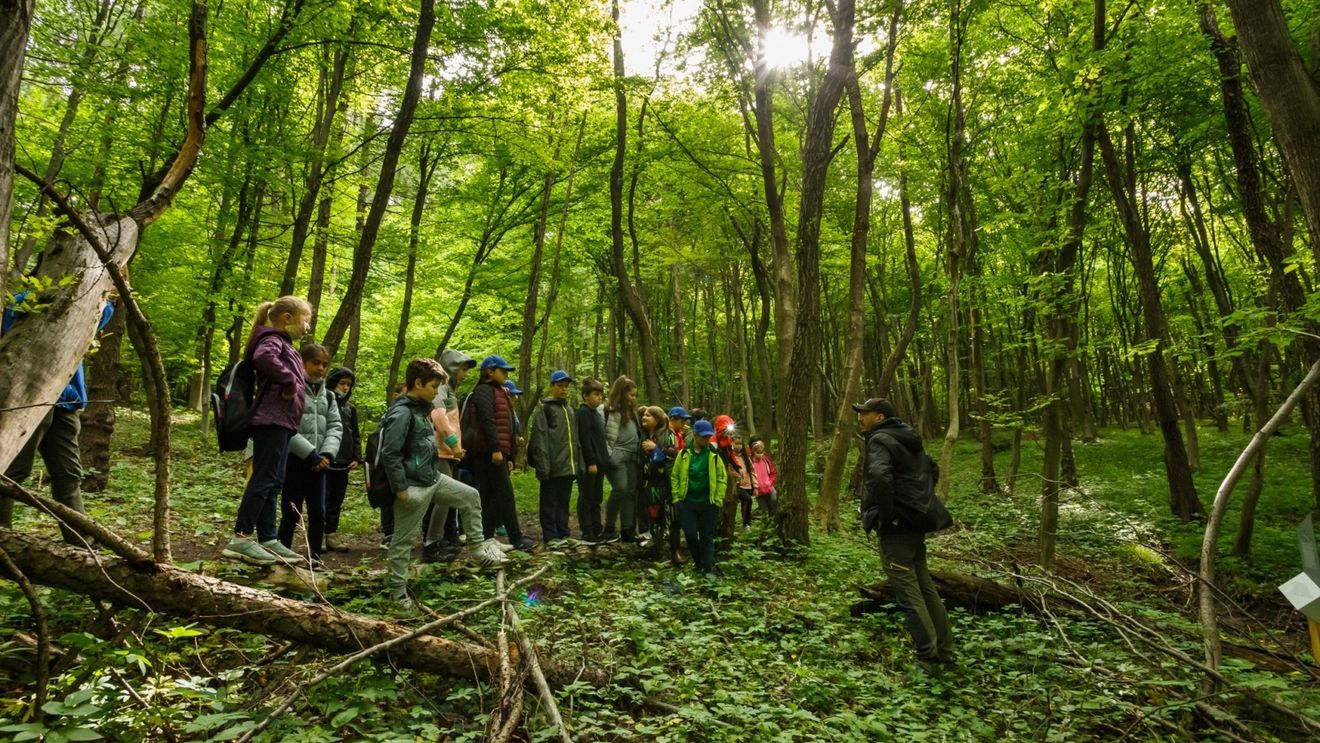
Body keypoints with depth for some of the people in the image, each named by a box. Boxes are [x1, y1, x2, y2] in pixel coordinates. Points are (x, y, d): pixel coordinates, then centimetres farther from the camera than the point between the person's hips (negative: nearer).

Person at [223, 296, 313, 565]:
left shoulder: (282, 344, 23)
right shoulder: (273, 340, -7)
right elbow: (264, 358, -32)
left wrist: (293, 385, 6)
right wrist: (290, 382, -23)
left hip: (280, 423, 10)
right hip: (272, 421, -10)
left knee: (273, 483, 10)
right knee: (264, 479, -9)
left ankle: (268, 540, 15)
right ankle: (240, 538, -6)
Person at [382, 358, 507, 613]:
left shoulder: (421, 408, 10)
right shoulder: (401, 413, -20)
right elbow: (389, 454, -24)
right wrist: (400, 488, -21)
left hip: (433, 478, 9)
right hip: (413, 486, -9)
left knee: (471, 496, 11)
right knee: (404, 540, 3)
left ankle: (477, 548, 21)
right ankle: (397, 591, 16)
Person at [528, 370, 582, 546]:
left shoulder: (569, 410, 20)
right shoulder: (543, 409, -3)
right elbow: (539, 438, -12)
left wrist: (579, 463, 15)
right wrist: (543, 465, -20)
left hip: (568, 466, 7)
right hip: (552, 466, -7)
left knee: (564, 502, 12)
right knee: (550, 502, 0)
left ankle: (563, 534, 19)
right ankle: (551, 536, 6)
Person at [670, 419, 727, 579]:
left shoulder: (714, 455, -2)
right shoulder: (684, 454, -1)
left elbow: (722, 478, 1)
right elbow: (675, 476, 4)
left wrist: (718, 500, -4)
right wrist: (677, 497, 0)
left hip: (708, 503, 0)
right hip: (687, 502, 0)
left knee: (707, 537, 4)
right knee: (690, 533, -1)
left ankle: (708, 569, 10)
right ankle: (698, 561, 24)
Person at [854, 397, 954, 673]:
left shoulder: (879, 441, -15)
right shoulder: (908, 439, 15)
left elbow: (879, 477, -34)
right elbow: (930, 469, 28)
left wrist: (885, 513, -21)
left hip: (895, 526, -10)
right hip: (915, 522, 10)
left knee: (908, 592, -3)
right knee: (924, 585, 17)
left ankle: (927, 657, 2)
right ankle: (944, 649, 25)